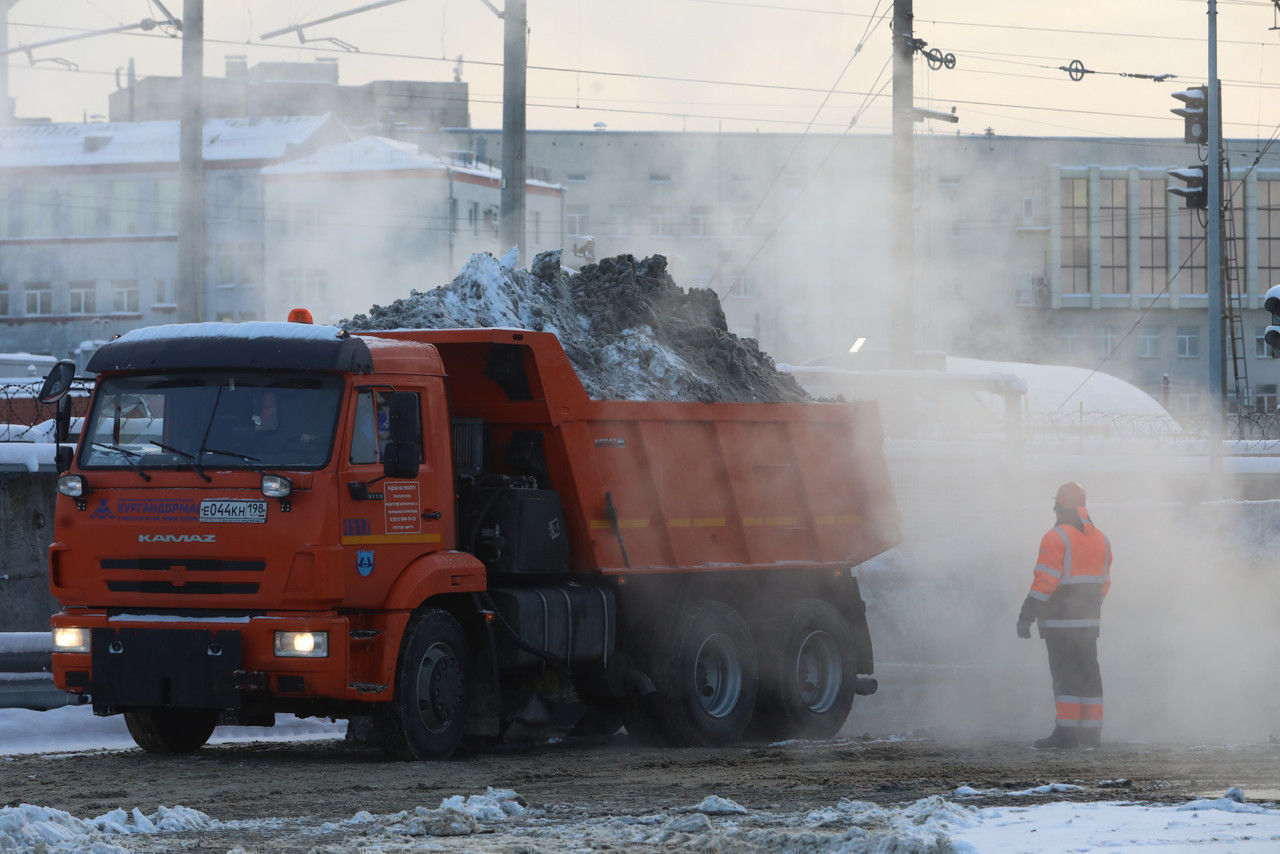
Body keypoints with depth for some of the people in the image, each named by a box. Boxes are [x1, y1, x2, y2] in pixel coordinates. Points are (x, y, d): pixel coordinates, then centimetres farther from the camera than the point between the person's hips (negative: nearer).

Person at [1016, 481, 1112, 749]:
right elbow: (1103, 582, 15)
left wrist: (1026, 616, -14)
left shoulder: (1055, 538, -11)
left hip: (1060, 621, -6)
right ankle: (1091, 732, 12)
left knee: (1064, 674, -6)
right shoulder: (1100, 539, 11)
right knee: (1088, 673, 11)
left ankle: (1066, 731, -10)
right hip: (1089, 622, 6)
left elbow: (1045, 581, -17)